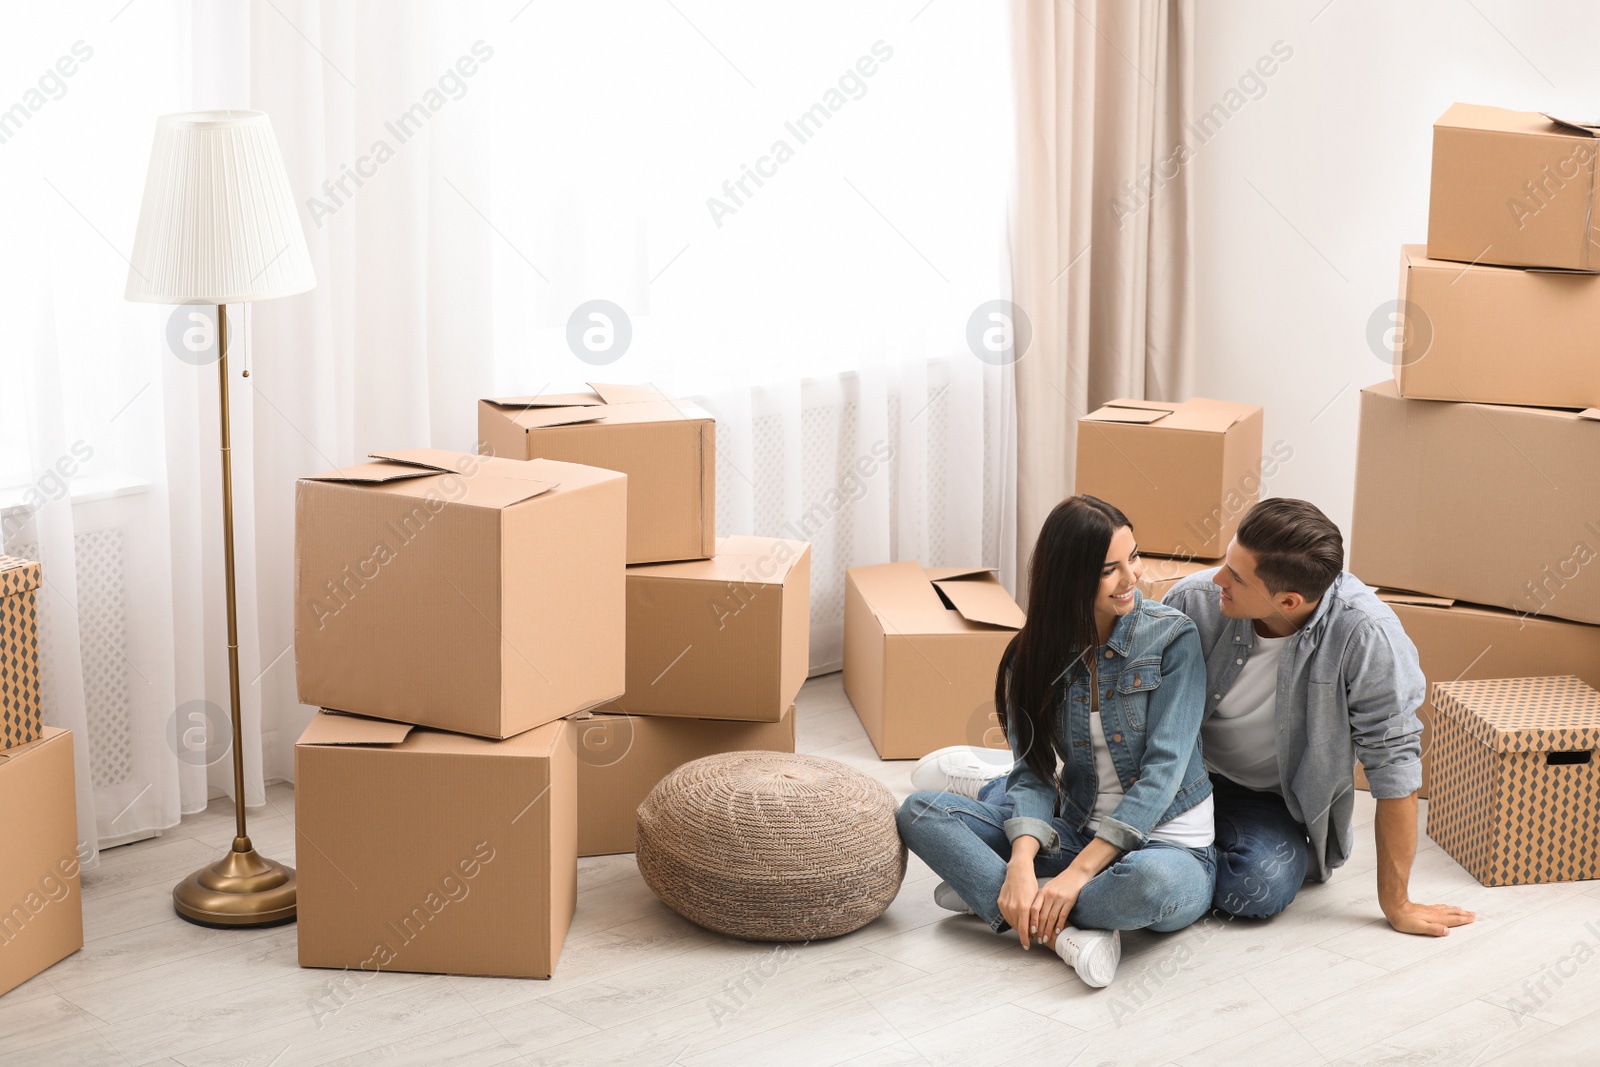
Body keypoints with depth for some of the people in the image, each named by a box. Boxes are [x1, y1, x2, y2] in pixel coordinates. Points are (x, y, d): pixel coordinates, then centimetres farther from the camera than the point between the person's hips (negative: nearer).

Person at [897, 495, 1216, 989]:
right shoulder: (1036, 653, 2)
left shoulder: (1172, 638, -10)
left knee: (1152, 881, -41)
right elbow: (1032, 772, -5)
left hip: (1167, 843, -4)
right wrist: (1021, 864, -26)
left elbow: (1163, 770, -16)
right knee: (921, 810, -12)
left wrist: (1077, 873, -24)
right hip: (1077, 833, 4)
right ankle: (1067, 926, -27)